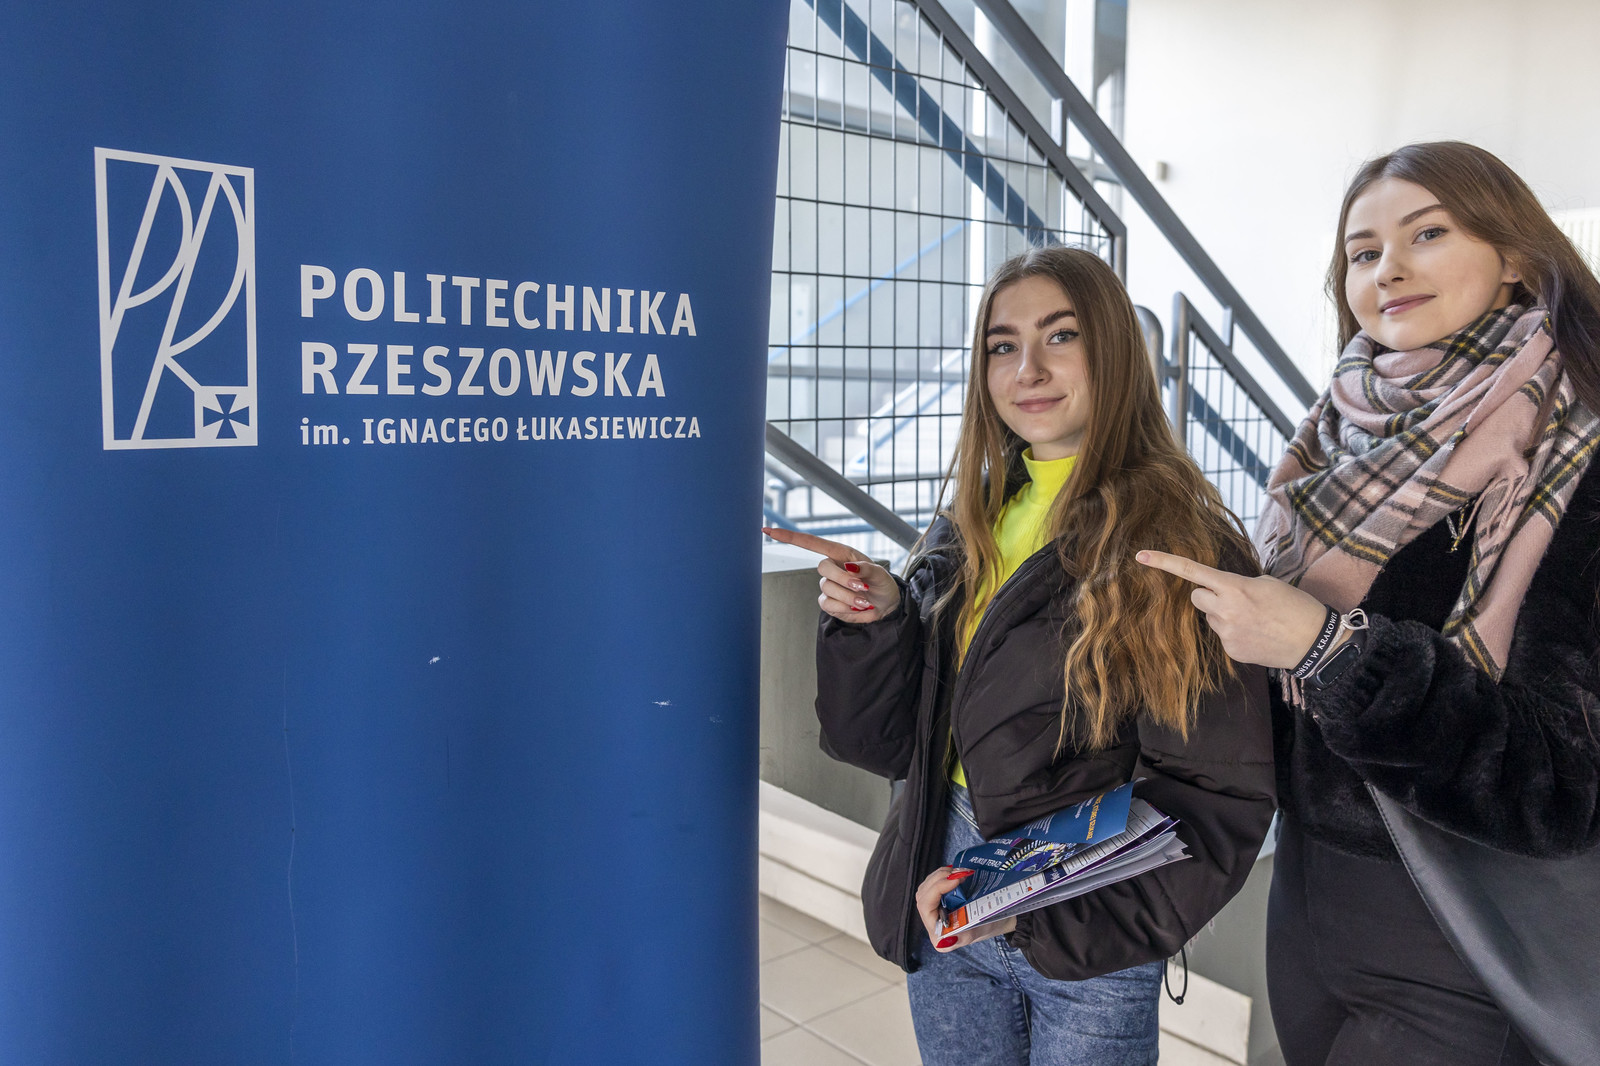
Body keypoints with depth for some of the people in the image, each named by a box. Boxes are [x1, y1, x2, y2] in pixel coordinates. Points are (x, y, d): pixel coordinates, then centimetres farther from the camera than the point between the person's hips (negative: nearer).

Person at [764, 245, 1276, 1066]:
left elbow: (1222, 793, -13)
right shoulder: (964, 530, 3)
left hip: (1089, 944, -4)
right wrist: (879, 622, -10)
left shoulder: (1183, 545, -14)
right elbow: (908, 742, 7)